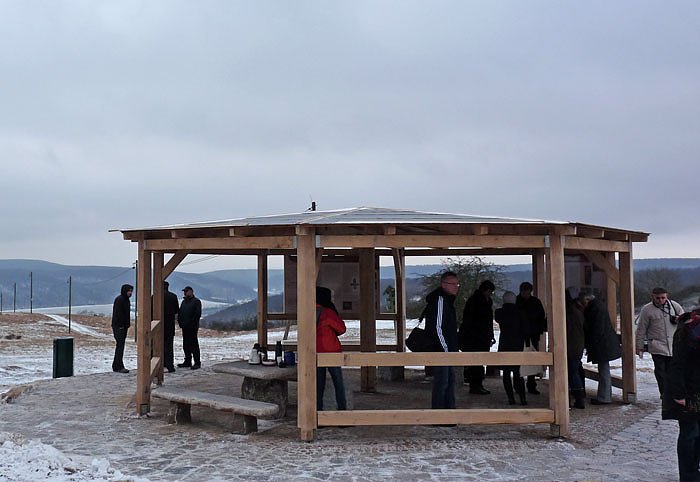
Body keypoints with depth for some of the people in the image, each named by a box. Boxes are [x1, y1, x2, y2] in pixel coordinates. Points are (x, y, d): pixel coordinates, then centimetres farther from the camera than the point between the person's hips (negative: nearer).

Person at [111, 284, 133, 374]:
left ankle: (116, 366, 19)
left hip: (124, 326, 10)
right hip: (118, 326, -10)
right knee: (120, 345, -11)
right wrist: (120, 325, -22)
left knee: (120, 346, 12)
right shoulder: (119, 300, -14)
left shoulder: (126, 300, 17)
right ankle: (118, 367, -11)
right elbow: (117, 314, -20)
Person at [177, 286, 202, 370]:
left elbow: (198, 314, -12)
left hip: (192, 328, -8)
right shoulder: (184, 302, 19)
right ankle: (188, 361, 18)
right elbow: (180, 313, 22)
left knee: (194, 345, -7)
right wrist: (180, 322, 6)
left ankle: (197, 362, -4)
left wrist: (192, 323, -15)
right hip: (185, 328, 8)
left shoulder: (196, 302, -4)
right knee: (186, 345, 10)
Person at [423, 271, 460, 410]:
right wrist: (446, 349, -18)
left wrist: (454, 347, 19)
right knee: (441, 383, -6)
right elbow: (437, 328, -21)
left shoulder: (448, 299, 16)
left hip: (447, 351, 10)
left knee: (450, 379, 16)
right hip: (440, 351, -10)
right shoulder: (439, 300, -17)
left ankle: (450, 409, 26)